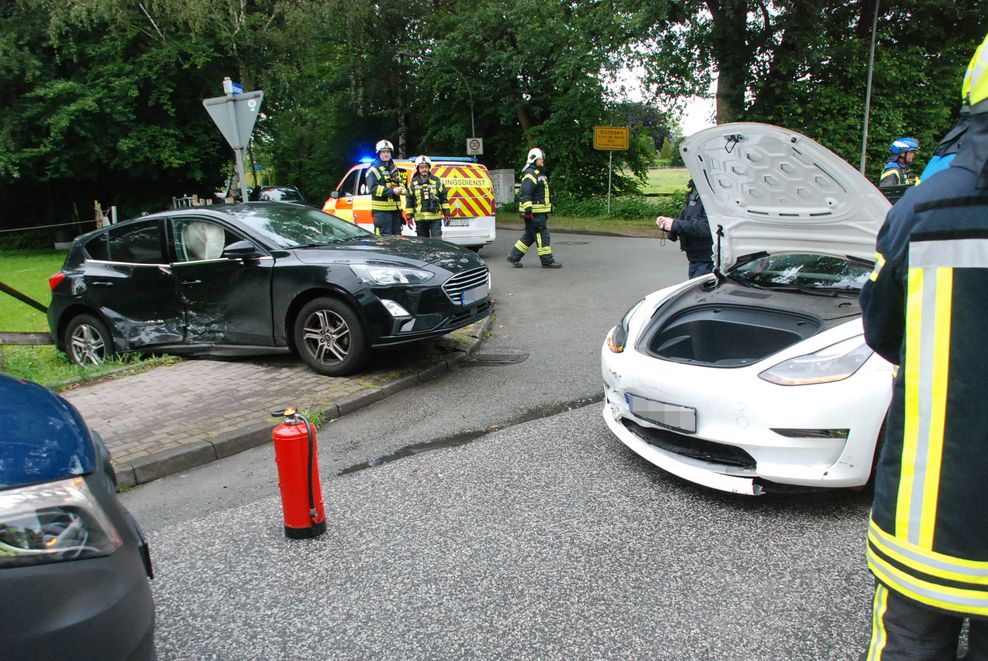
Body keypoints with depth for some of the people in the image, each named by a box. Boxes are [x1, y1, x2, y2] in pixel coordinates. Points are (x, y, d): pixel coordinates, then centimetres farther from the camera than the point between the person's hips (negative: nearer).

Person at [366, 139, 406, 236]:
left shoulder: (394, 168, 19)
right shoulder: (374, 169, -6)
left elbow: (400, 183, 27)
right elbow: (373, 189, -17)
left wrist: (401, 189, 1)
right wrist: (392, 191, -23)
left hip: (395, 209, 8)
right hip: (382, 210, -8)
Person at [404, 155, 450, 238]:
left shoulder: (437, 181, 6)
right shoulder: (413, 184, 7)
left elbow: (444, 198, 8)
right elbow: (409, 201, 9)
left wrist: (446, 214, 4)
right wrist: (409, 217, 4)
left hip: (435, 218, -1)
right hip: (420, 219, 2)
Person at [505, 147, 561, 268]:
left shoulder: (539, 174, 21)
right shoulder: (530, 175, -14)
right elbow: (525, 194, -21)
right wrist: (528, 210, -26)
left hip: (539, 212, 11)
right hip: (534, 213, -11)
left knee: (529, 235, 13)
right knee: (542, 235, -5)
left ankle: (514, 256, 17)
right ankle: (547, 261, 1)